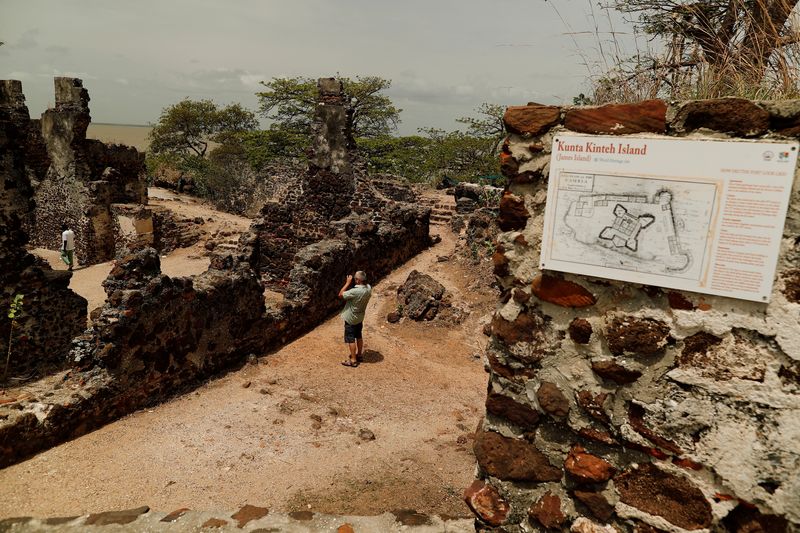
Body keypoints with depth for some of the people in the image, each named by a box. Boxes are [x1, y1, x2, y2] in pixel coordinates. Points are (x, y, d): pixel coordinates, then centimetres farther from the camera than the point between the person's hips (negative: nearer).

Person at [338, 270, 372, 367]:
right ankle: (359, 355, 36)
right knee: (358, 336, 22)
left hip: (351, 318, -7)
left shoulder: (355, 291, -34)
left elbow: (340, 295, -23)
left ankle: (353, 360, 11)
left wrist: (348, 282, -20)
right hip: (360, 317, 7)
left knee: (350, 339, 5)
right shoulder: (368, 288, -12)